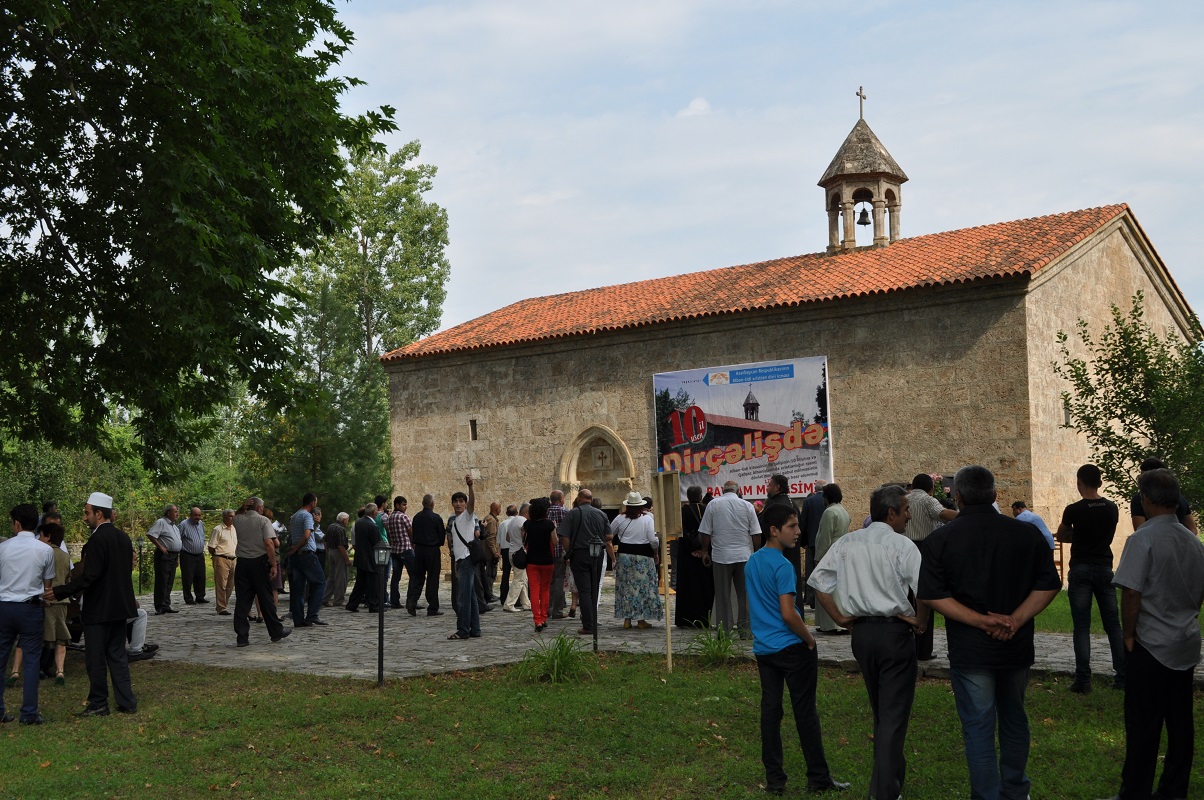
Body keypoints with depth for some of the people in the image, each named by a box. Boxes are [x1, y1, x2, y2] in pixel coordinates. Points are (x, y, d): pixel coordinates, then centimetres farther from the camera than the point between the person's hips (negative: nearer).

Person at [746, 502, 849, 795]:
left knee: (770, 711, 8)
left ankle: (774, 779, 13)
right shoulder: (783, 566, -18)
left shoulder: (752, 563, 8)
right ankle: (818, 778, 11)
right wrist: (809, 638, -8)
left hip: (763, 648, 7)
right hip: (791, 648, -7)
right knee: (805, 712, 2)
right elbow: (788, 614, -21)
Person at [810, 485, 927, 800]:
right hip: (896, 631, -6)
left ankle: (894, 771, 38)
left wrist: (839, 617, 8)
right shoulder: (902, 546, -11)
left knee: (880, 710, 23)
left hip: (861, 632, 6)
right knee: (894, 713, 0)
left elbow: (817, 580, 6)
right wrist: (920, 622, -5)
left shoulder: (846, 543, 6)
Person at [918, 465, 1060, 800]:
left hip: (969, 648, -3)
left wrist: (982, 620, -16)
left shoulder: (940, 539, -8)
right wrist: (1016, 619, -11)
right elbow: (1049, 585, -4)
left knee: (978, 727, 6)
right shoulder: (1027, 534, -1)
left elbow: (934, 596, -14)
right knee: (1014, 720, 21)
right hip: (1017, 646, 3)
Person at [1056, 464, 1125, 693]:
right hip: (1105, 568, 4)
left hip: (1081, 570, -4)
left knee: (1081, 627, -1)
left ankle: (1083, 680, -3)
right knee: (1113, 624, 11)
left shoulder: (1074, 510, -10)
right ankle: (1122, 676, 13)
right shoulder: (1112, 508, 2)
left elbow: (1061, 536, 6)